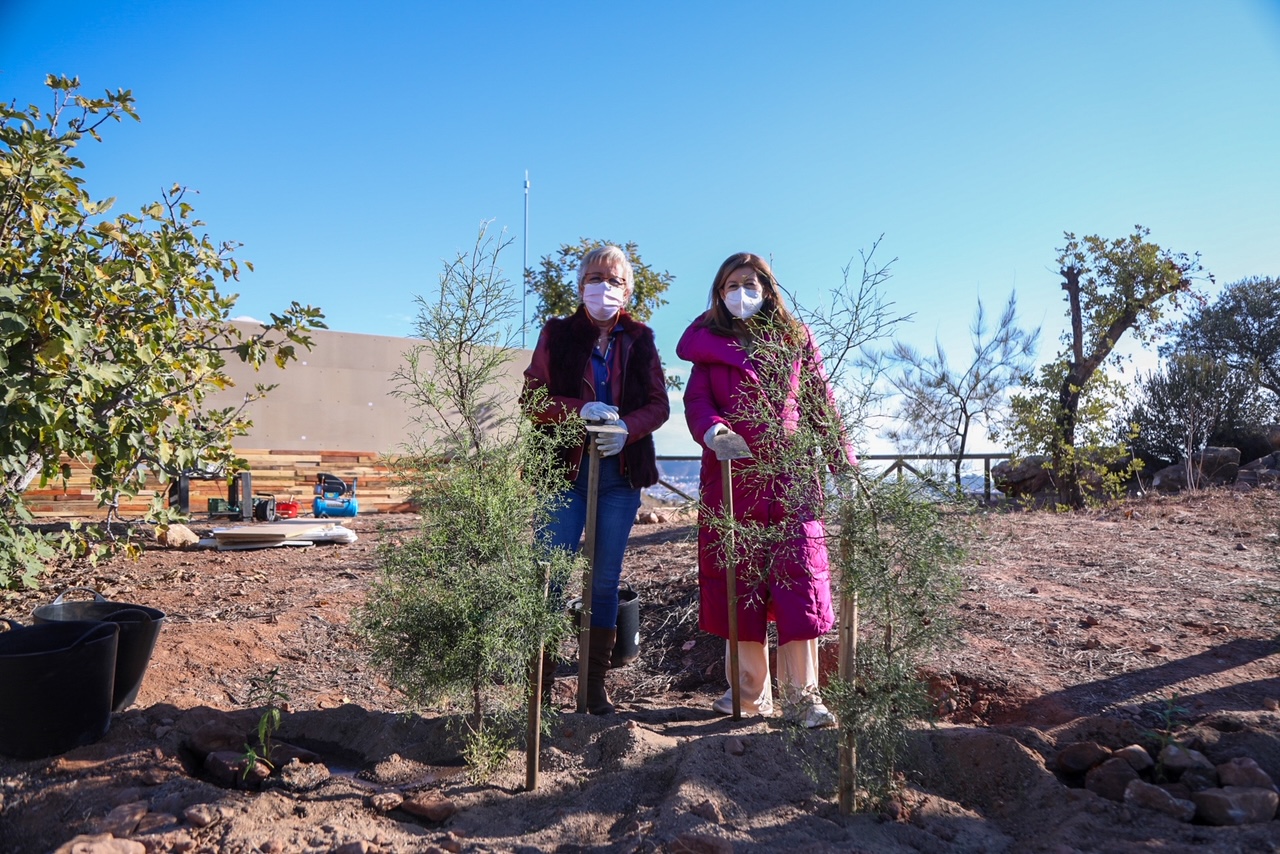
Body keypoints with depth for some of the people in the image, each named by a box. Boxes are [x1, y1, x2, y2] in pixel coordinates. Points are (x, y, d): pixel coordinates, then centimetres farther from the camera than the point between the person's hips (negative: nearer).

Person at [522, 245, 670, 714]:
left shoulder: (639, 339, 10)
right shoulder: (558, 333, 5)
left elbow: (659, 404, 4)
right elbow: (533, 398, -2)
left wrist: (628, 427, -16)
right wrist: (581, 409, -19)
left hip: (621, 471, 2)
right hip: (566, 469, -2)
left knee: (606, 581, 7)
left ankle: (595, 687, 18)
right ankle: (541, 685, 7)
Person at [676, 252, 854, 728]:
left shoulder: (795, 339, 11)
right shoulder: (709, 343, 11)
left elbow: (820, 400, 12)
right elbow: (696, 401, 0)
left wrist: (843, 458, 7)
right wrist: (711, 428, -22)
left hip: (790, 474, 0)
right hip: (730, 477, 1)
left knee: (800, 577, -7)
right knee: (738, 580, 5)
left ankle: (802, 697, 3)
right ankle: (752, 692, 19)